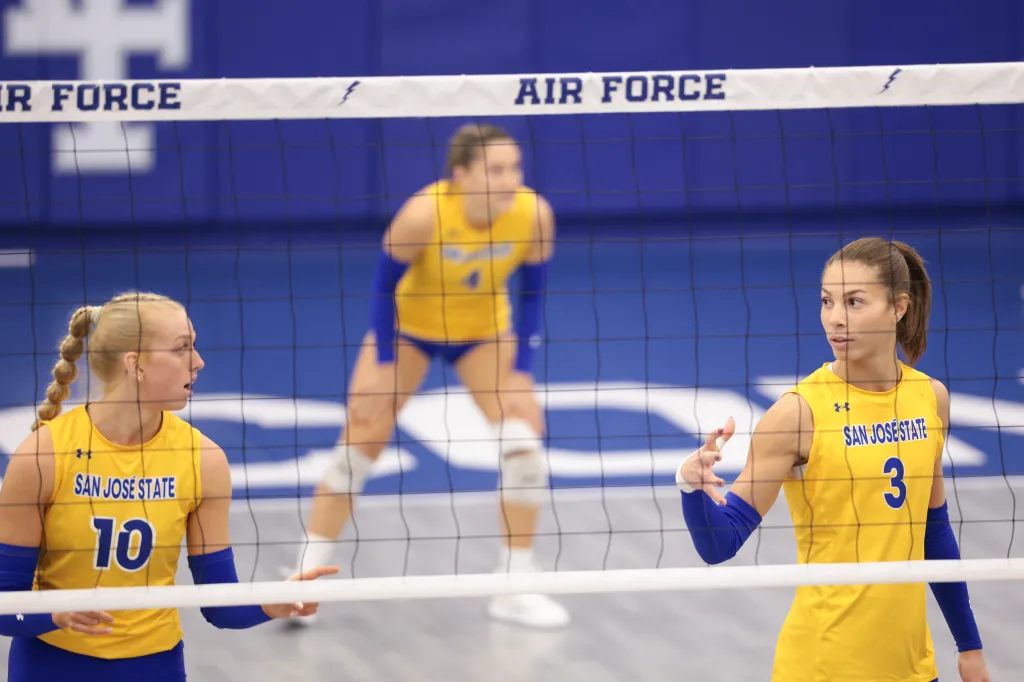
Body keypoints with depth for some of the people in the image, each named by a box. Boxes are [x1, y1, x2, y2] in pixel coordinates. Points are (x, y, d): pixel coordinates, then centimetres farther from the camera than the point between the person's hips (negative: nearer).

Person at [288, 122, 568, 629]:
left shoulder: (534, 214, -26)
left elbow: (531, 294, -11)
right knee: (358, 444, -3)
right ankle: (306, 573, 10)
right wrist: (383, 362, -16)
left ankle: (516, 588, -1)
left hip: (485, 334, 2)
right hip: (408, 327, -2)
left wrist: (521, 372, -13)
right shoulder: (423, 213, -33)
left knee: (524, 443, -13)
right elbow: (385, 282, -18)